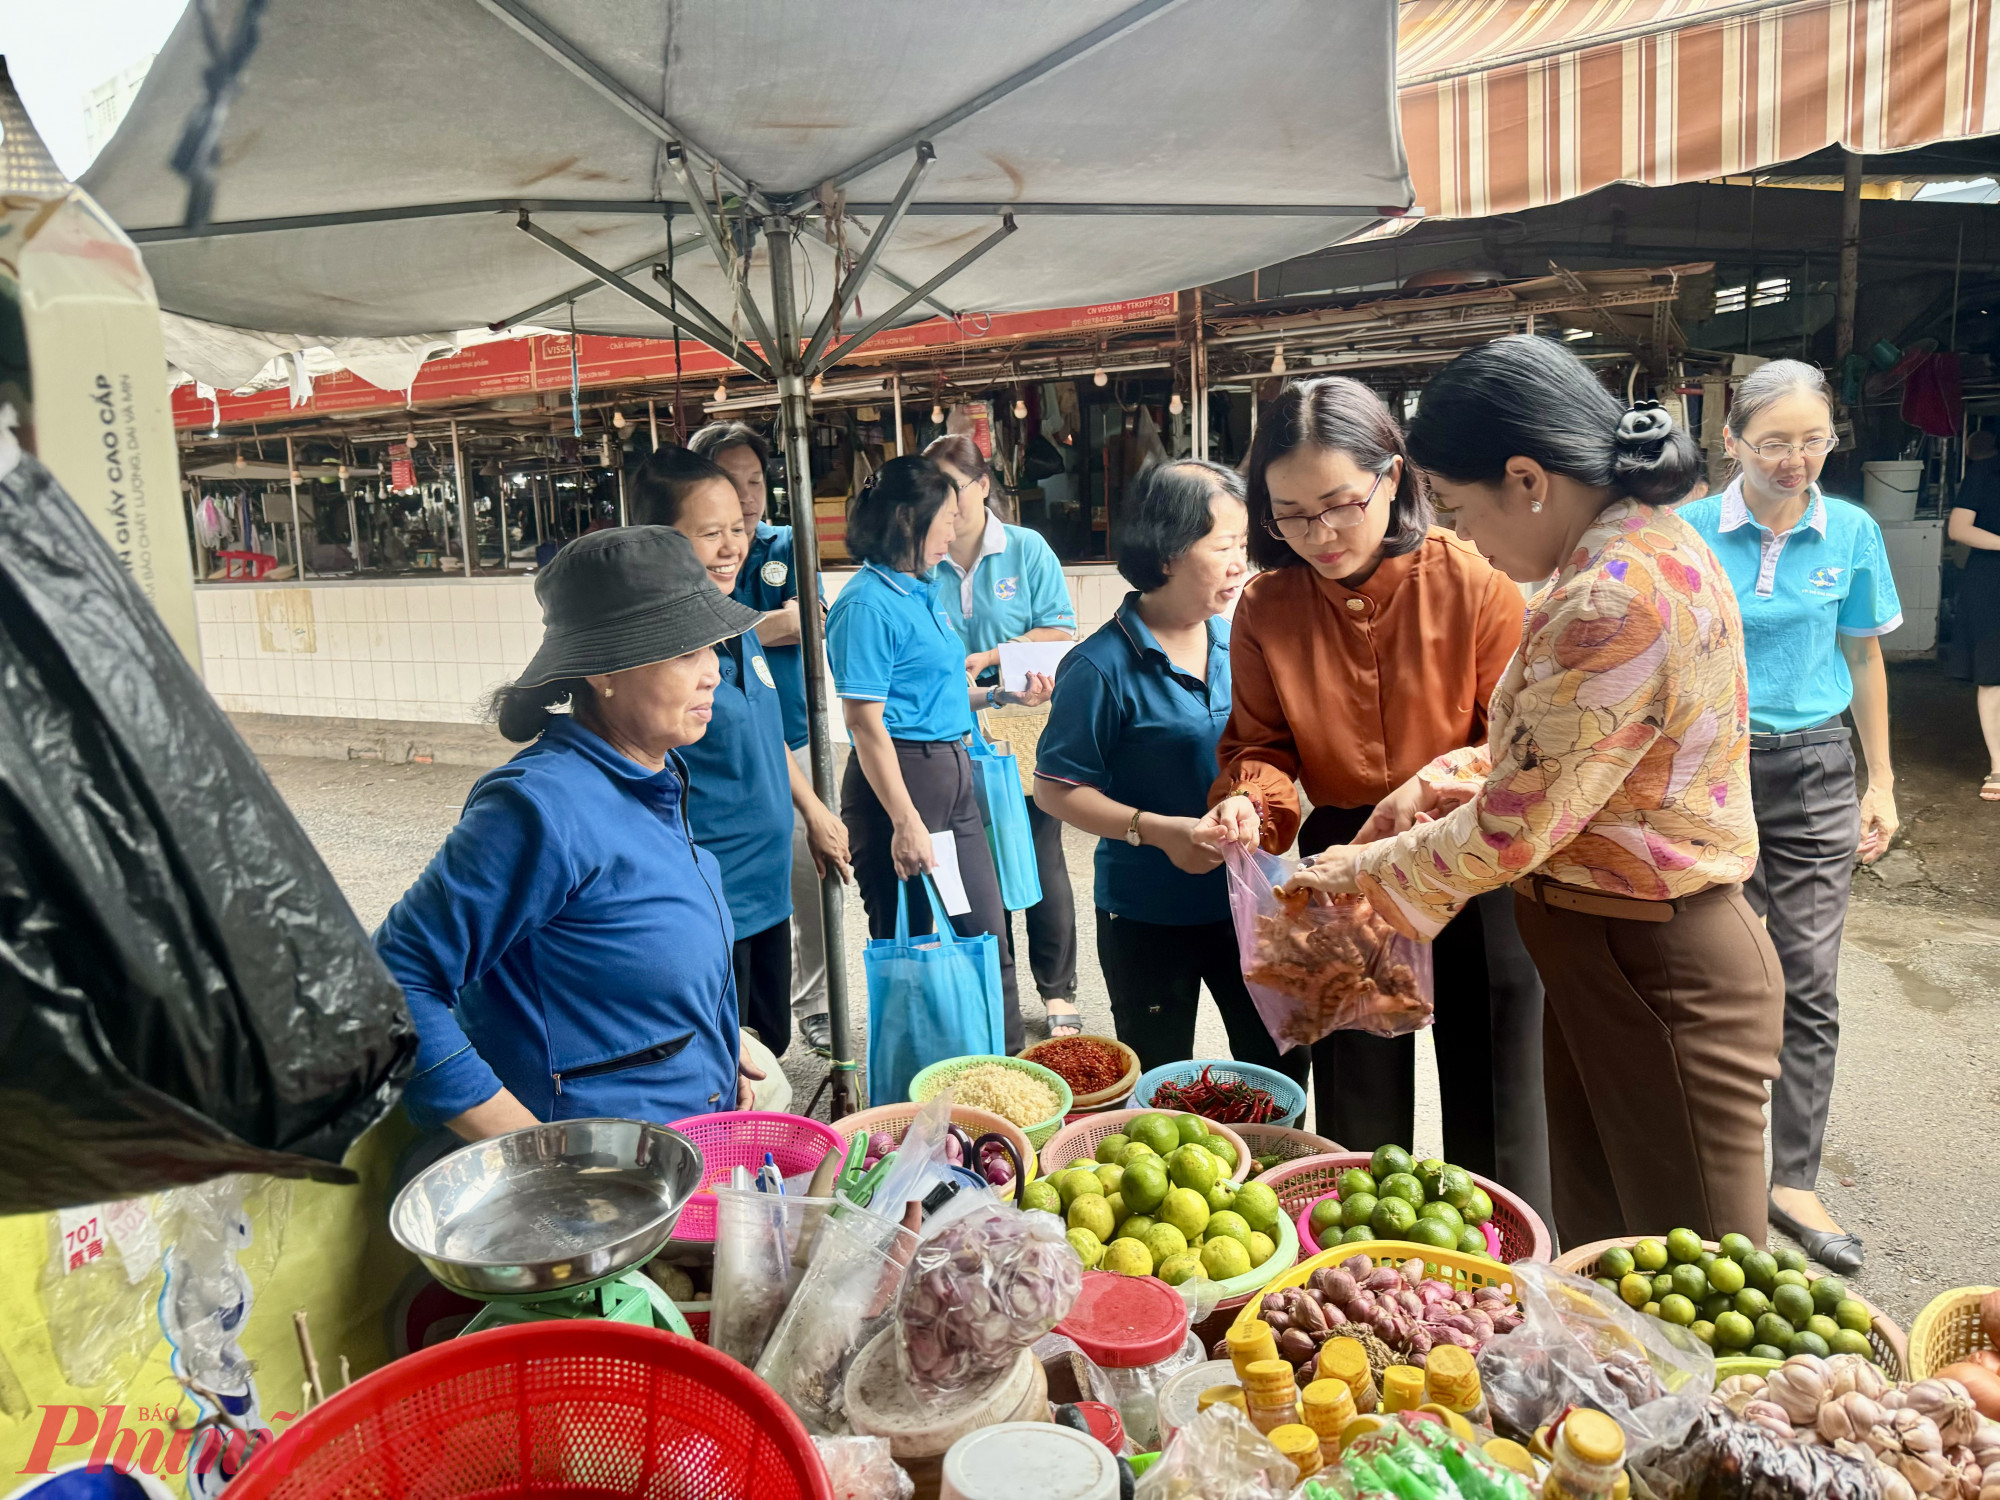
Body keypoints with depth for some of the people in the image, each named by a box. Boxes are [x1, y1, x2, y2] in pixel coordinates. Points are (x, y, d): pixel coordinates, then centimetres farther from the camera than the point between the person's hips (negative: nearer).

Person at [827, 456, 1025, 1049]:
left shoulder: (924, 590, 13)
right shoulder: (868, 603, -14)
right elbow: (865, 720, -18)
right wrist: (905, 822, -22)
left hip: (951, 772, 9)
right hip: (898, 780, -9)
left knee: (985, 934, 14)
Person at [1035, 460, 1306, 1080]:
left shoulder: (1238, 642, 0)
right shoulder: (1104, 666, -17)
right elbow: (1054, 789, -13)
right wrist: (1158, 831, -23)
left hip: (1243, 903, 5)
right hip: (1149, 917, -4)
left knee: (1280, 1070, 16)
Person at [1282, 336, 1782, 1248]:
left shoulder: (1620, 602, -26)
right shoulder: (1642, 547, 6)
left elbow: (1513, 828, -22)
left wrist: (1369, 868, -7)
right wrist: (1429, 793, 8)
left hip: (1663, 974, -10)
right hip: (1596, 953, 10)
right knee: (1596, 1248, 21)